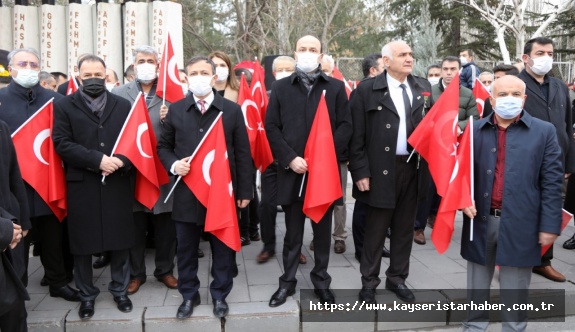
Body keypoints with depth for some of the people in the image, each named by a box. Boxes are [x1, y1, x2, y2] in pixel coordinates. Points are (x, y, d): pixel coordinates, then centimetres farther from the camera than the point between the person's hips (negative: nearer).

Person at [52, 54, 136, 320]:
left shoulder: (123, 105, 10)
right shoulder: (64, 106, 4)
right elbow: (62, 143, -8)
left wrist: (121, 161, -16)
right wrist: (98, 160, -18)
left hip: (118, 184, 1)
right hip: (82, 186, -1)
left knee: (120, 241, 8)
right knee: (82, 243, 7)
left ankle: (120, 290, 25)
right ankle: (87, 295, 23)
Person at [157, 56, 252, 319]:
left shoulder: (232, 110, 2)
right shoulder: (175, 110, 6)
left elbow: (242, 154, 2)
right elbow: (163, 146, 12)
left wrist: (244, 190, -1)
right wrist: (173, 164, -10)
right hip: (186, 192, 1)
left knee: (223, 248, 9)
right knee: (186, 249, 11)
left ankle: (220, 295, 27)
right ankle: (189, 295, 29)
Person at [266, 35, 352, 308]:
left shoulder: (336, 87, 6)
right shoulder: (281, 87, 7)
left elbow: (345, 125, 1)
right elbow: (271, 127, 3)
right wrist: (289, 158, -9)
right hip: (292, 170, 0)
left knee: (322, 230, 10)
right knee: (293, 231, 9)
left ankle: (321, 281, 25)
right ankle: (288, 281, 24)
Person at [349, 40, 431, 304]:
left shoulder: (423, 87, 8)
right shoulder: (367, 89, -5)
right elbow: (357, 135, -7)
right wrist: (360, 172, -11)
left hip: (412, 169, 4)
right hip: (381, 170, -4)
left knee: (404, 228, 14)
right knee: (375, 230, 6)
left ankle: (397, 278, 30)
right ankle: (369, 282, 21)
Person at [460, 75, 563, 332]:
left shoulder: (544, 132, 0)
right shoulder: (475, 130, 5)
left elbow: (551, 182, -3)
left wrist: (549, 225, -7)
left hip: (519, 224, -2)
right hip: (481, 221, 2)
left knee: (514, 291, 10)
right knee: (477, 288, 15)